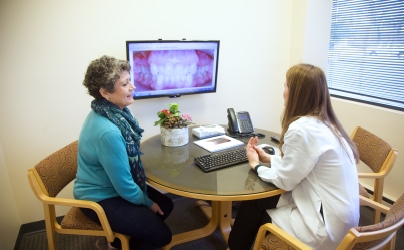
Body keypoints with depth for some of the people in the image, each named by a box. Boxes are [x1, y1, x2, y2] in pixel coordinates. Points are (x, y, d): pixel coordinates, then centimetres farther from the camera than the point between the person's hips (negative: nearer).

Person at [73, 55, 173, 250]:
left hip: (112, 186, 8)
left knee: (166, 205, 14)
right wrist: (147, 203, -7)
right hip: (100, 199, -8)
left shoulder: (111, 112, -6)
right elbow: (125, 185, -25)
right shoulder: (107, 132, -35)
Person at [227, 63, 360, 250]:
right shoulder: (325, 123, 3)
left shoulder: (301, 129, -25)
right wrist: (269, 158, 16)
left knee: (252, 206, 7)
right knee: (258, 200, 12)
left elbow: (284, 181, -15)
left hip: (327, 227, -8)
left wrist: (256, 165, 1)